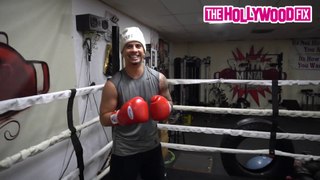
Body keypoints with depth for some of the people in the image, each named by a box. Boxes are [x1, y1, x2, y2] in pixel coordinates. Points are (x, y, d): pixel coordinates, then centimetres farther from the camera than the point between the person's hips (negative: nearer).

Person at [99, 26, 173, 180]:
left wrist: (164, 108, -15)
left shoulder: (158, 78, -8)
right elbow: (104, 118, -9)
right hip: (124, 151, -3)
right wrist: (120, 116, -28)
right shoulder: (113, 84, -15)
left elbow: (168, 102, 7)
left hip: (152, 146, 4)